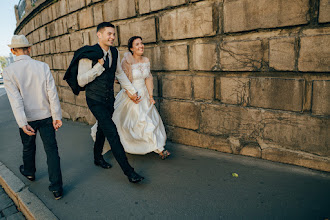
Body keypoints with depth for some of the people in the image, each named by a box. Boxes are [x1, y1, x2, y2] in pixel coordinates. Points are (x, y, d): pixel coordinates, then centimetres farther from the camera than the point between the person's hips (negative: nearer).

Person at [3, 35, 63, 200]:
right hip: (46, 116, 0)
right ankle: (56, 188, 5)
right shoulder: (43, 66, -7)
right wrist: (57, 116, -6)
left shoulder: (8, 72, -9)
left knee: (28, 147, 24)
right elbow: (52, 93, -9)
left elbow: (15, 99, -15)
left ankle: (29, 172, 50)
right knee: (51, 149, 3)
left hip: (27, 118, 0)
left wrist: (22, 123, -17)